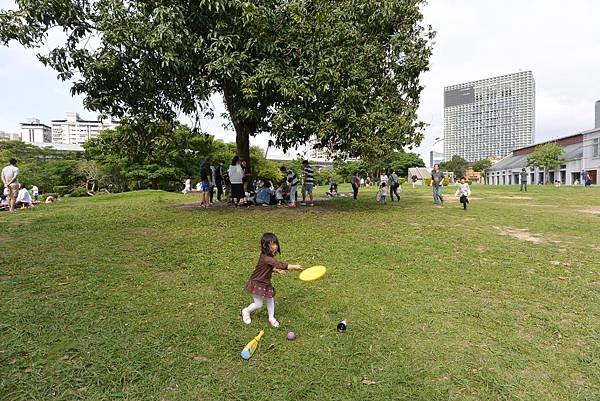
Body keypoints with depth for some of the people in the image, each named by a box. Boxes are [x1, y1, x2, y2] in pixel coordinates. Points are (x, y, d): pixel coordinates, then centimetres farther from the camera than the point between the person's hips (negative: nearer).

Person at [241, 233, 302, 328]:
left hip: (266, 283, 8)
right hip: (257, 284, -8)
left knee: (270, 300, 13)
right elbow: (280, 265, -42)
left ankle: (271, 318, 33)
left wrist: (277, 270, -4)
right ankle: (245, 311, 34)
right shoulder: (266, 258, -34)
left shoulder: (269, 256, -3)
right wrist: (294, 267, -40)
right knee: (258, 304, 6)